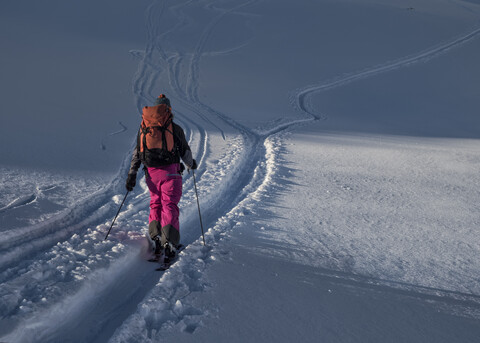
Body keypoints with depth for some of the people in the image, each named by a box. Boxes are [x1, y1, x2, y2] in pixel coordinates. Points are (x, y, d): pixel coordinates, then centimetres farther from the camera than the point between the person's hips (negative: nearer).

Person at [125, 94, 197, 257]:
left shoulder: (143, 128, 10)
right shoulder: (175, 128, 1)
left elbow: (136, 153, 9)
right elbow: (185, 152, 10)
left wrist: (132, 174, 10)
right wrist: (191, 164, 30)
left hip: (151, 173, 3)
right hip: (170, 171, -3)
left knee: (155, 204, 18)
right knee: (170, 206, -3)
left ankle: (155, 235, 3)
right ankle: (168, 242, -16)